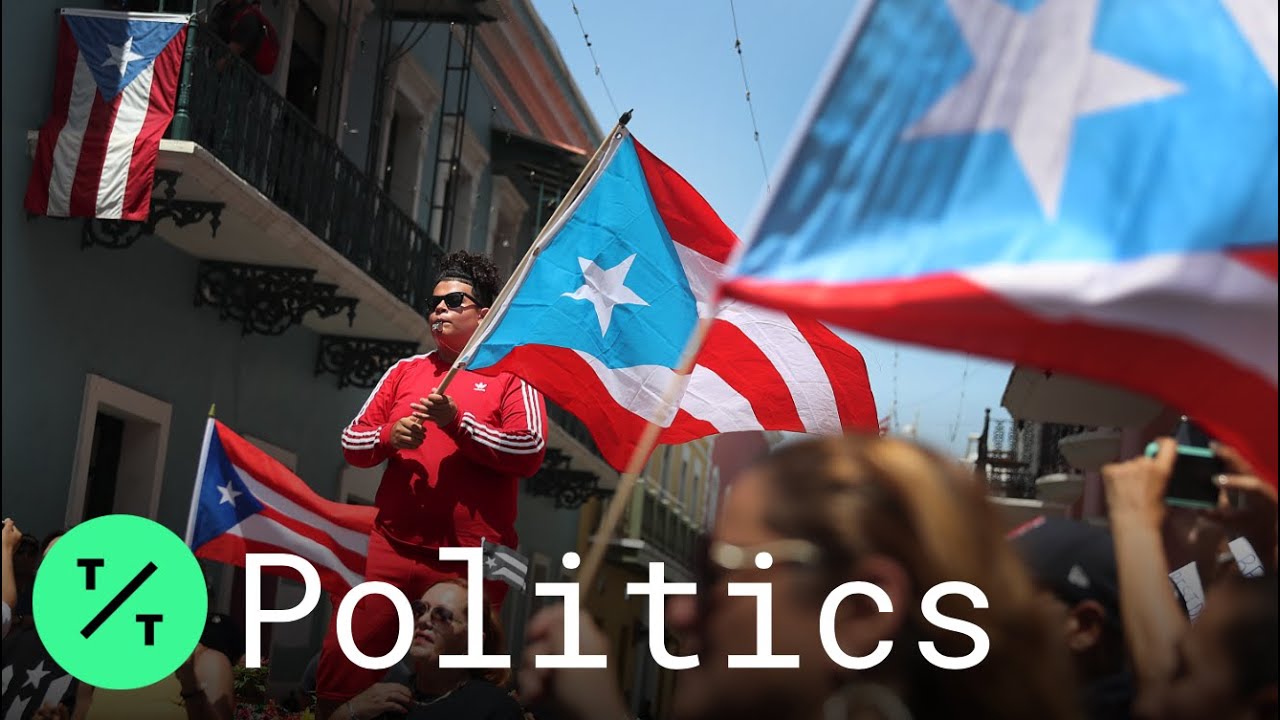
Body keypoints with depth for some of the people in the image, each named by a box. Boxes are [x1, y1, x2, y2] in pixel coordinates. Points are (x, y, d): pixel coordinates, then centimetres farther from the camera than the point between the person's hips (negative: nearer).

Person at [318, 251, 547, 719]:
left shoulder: (511, 375, 1)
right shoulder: (405, 371, 15)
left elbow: (530, 452, -11)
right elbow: (351, 442, 14)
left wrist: (458, 422, -17)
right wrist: (390, 436, -7)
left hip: (471, 559, -4)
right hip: (393, 549, 4)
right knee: (341, 665, 2)